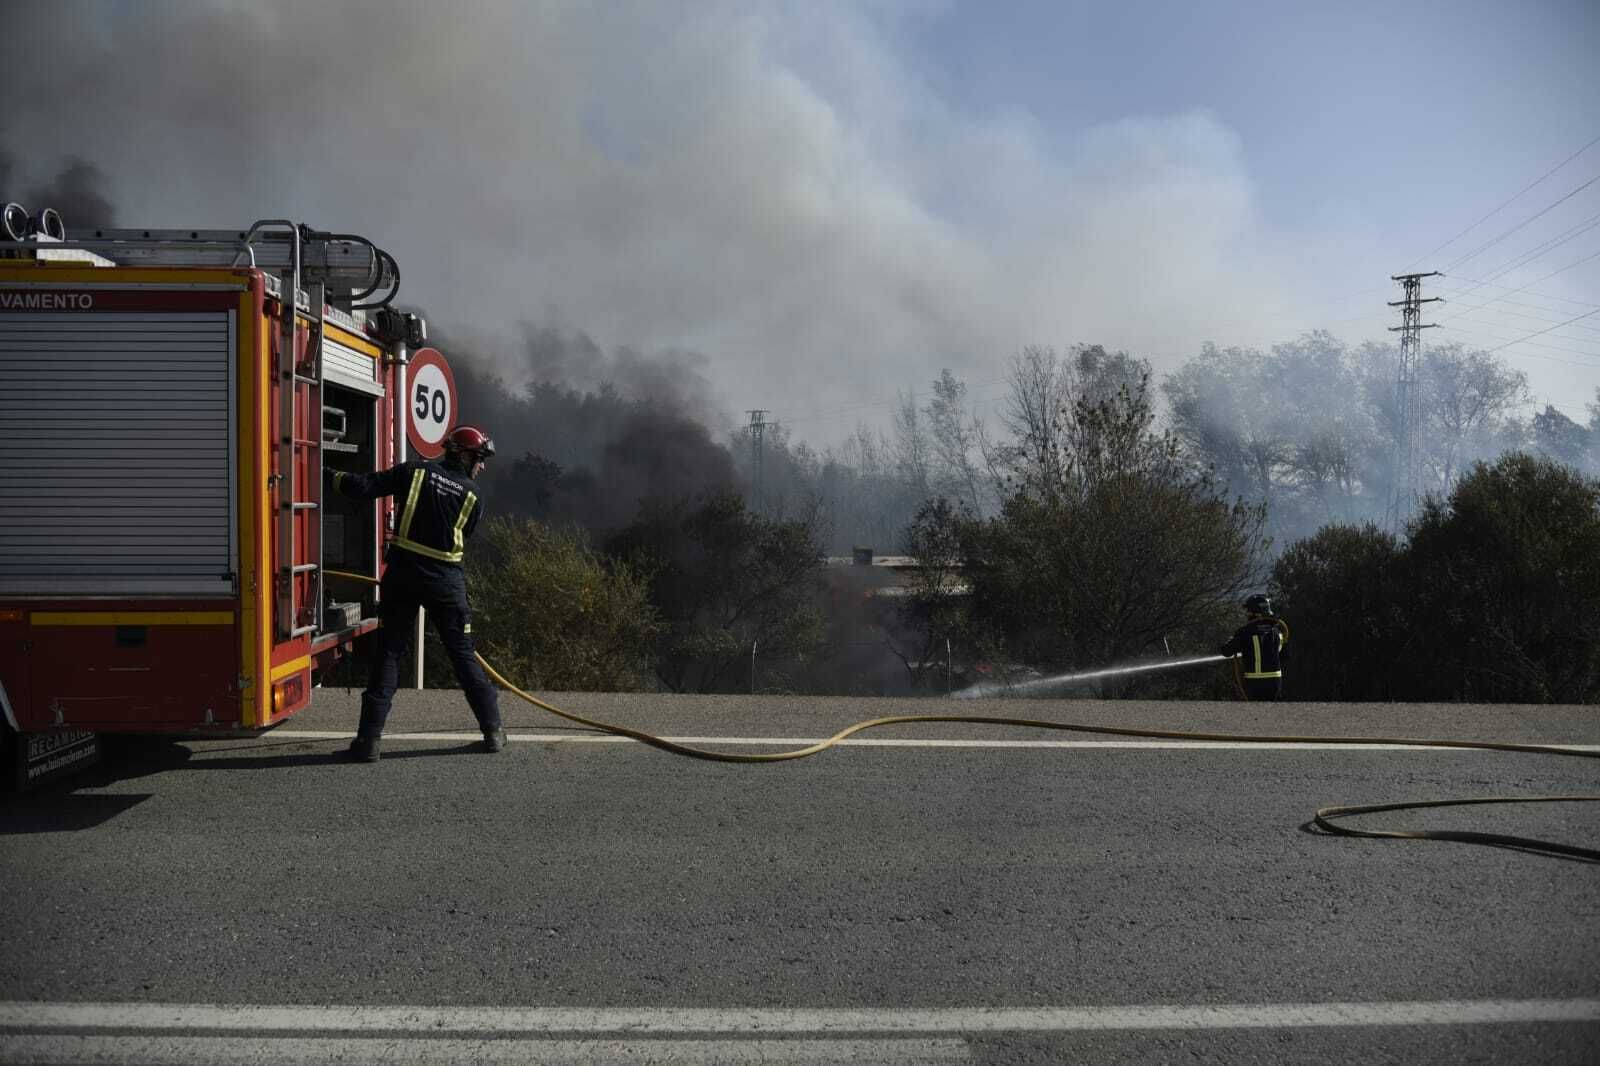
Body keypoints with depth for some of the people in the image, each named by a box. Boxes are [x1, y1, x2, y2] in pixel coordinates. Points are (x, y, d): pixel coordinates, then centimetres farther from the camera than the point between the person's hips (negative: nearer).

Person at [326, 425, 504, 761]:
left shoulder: (415, 470, 2)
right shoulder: (473, 494, 3)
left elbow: (365, 487, -4)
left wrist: (334, 477, 11)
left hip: (402, 574, 1)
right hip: (445, 579, 0)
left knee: (389, 654, 5)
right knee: (463, 655, 9)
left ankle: (369, 739, 3)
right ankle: (493, 730, 12)